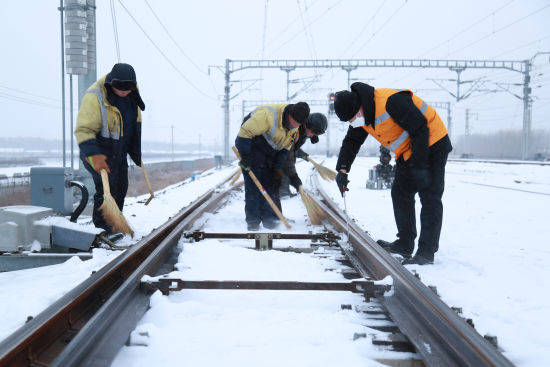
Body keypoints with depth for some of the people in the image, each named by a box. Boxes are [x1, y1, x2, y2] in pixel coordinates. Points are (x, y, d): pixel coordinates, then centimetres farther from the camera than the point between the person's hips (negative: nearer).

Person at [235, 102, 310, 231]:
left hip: (270, 152, 7)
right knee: (253, 182, -11)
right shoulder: (268, 115, -32)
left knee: (271, 184, 1)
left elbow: (286, 147, 4)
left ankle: (269, 218, 6)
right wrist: (245, 157, -26)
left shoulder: (294, 127, -7)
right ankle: (252, 220, -6)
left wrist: (278, 167, -3)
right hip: (253, 147, -7)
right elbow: (245, 132, -29)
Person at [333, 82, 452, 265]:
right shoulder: (361, 115, -3)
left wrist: (419, 165, -26)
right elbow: (352, 141, 10)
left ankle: (426, 252, -10)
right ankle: (405, 244, 15)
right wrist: (343, 169, -5)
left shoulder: (391, 101, -31)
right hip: (407, 151, 9)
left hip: (431, 145, -9)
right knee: (400, 193, 7)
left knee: (430, 198, -11)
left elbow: (421, 130, -27)